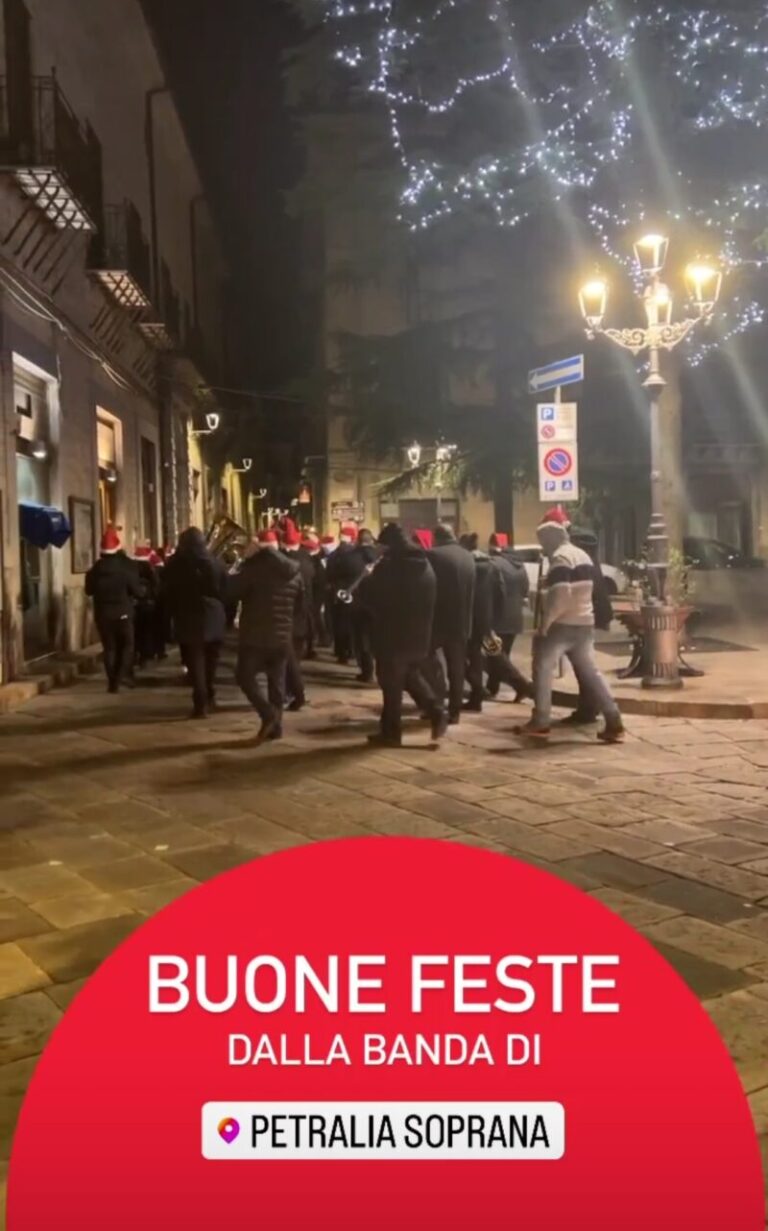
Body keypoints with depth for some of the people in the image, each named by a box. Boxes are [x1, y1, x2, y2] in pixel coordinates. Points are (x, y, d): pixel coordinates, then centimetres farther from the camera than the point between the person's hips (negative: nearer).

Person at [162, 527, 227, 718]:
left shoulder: (174, 565, -5)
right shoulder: (215, 562, -4)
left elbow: (167, 593, 3)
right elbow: (224, 591, 1)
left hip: (187, 620, -1)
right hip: (213, 618, 2)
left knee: (195, 662, 2)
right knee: (210, 661, 17)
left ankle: (201, 703, -5)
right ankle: (209, 698, 27)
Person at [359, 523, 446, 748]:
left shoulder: (389, 565, -16)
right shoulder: (426, 565, 9)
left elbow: (369, 595, -10)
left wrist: (366, 581, 8)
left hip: (393, 634, -7)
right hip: (419, 634, 7)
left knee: (392, 683, 3)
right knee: (412, 675, 24)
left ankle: (391, 732, 9)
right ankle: (436, 712, 10)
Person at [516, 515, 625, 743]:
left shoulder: (560, 557, -13)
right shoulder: (582, 555, 16)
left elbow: (560, 595, -24)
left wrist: (545, 621, -18)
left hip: (562, 624, -9)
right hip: (584, 623, 9)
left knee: (543, 670, 2)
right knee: (590, 673, 10)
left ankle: (539, 723, 4)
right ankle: (614, 724, 4)